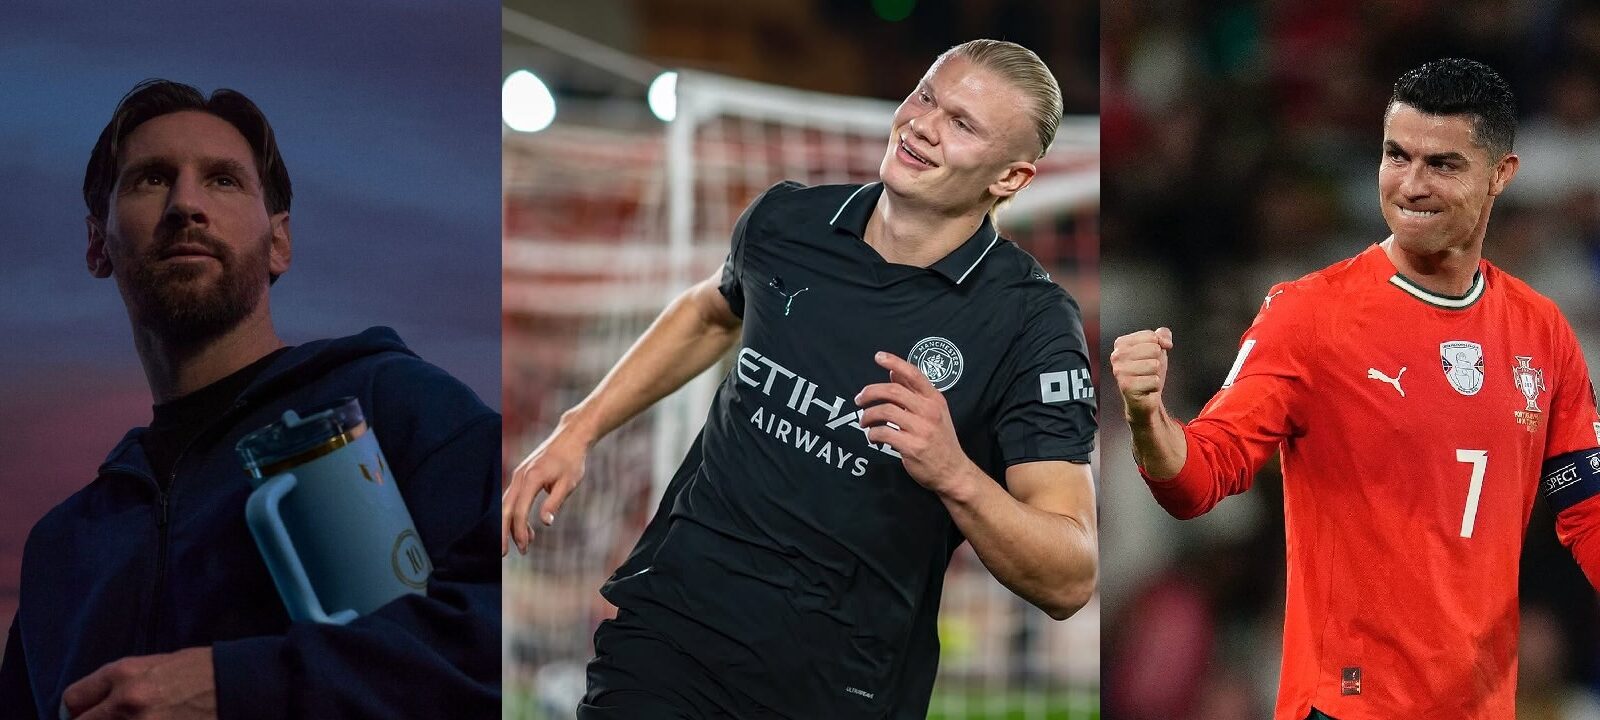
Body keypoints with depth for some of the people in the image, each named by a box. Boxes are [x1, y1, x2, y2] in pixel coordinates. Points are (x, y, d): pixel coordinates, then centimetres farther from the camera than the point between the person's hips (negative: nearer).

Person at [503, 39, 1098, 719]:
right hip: (667, 623, 3)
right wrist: (577, 430, 19)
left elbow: (1069, 581, -17)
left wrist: (954, 476, -33)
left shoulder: (1032, 323, -12)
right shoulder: (785, 220, 1)